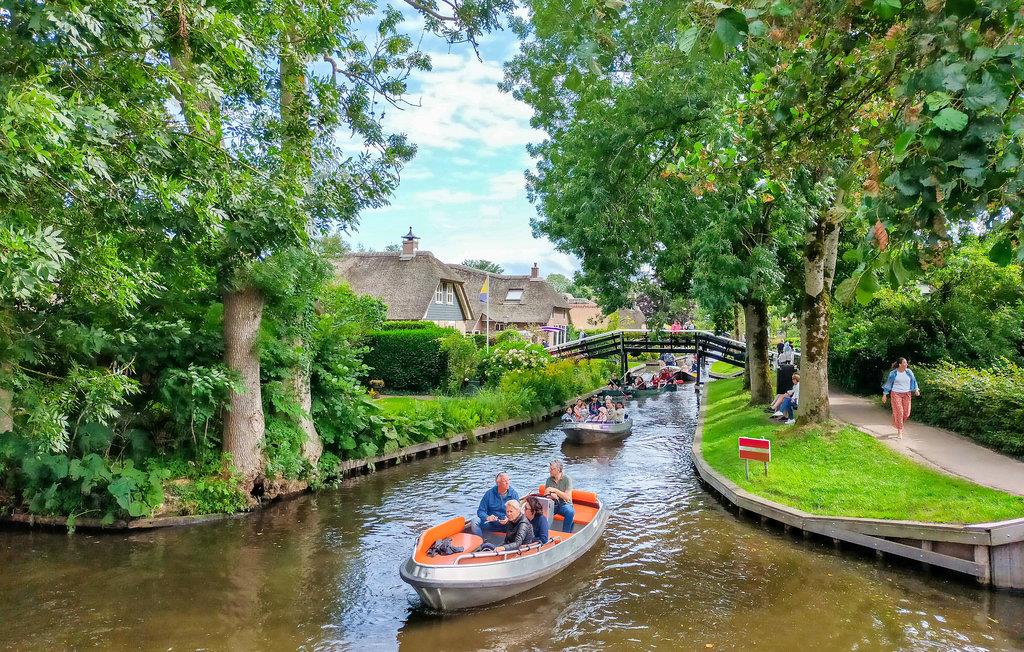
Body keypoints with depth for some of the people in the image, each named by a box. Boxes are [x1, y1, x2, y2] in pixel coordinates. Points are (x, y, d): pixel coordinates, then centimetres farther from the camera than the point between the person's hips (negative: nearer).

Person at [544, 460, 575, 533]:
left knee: (570, 512, -36)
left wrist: (555, 490, -21)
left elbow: (567, 497, -14)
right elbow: (546, 495, 6)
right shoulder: (549, 480, 5)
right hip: (552, 504, 3)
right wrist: (551, 496, -17)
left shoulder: (567, 479, -7)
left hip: (564, 504, -3)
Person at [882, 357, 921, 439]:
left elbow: (914, 381, 8)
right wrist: (885, 394, 1)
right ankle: (899, 430, 0)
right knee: (899, 412, -8)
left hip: (906, 394, 3)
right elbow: (888, 383, 1)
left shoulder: (909, 372, 2)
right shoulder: (893, 373, -5)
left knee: (906, 413, 2)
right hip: (896, 394, -3)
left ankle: (896, 424, 30)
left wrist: (916, 389, -8)